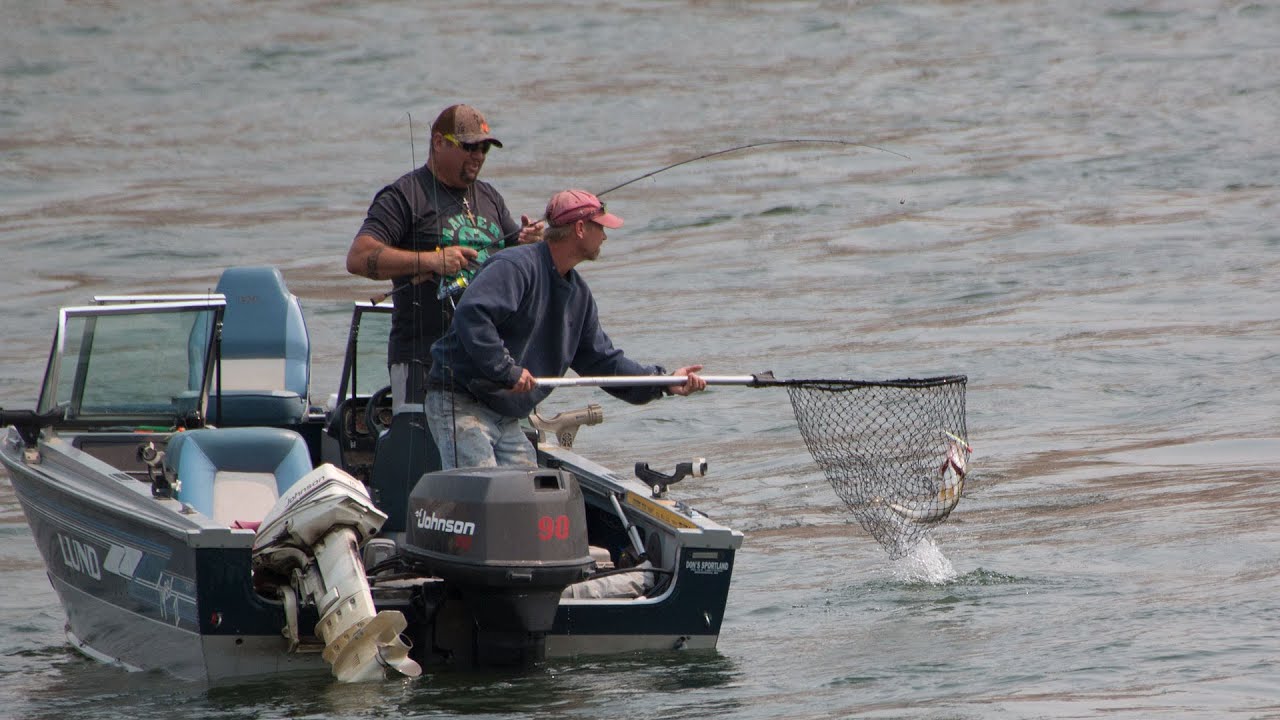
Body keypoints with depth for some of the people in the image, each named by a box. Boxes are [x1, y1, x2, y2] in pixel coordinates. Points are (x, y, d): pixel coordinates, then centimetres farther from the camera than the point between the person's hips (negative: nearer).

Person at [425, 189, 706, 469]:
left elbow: (601, 360, 17)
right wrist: (507, 370, -30)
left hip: (507, 420, 9)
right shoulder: (515, 267, -17)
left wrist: (662, 382, 8)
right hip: (461, 406, -9)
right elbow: (471, 315, -31)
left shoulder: (578, 293, 14)